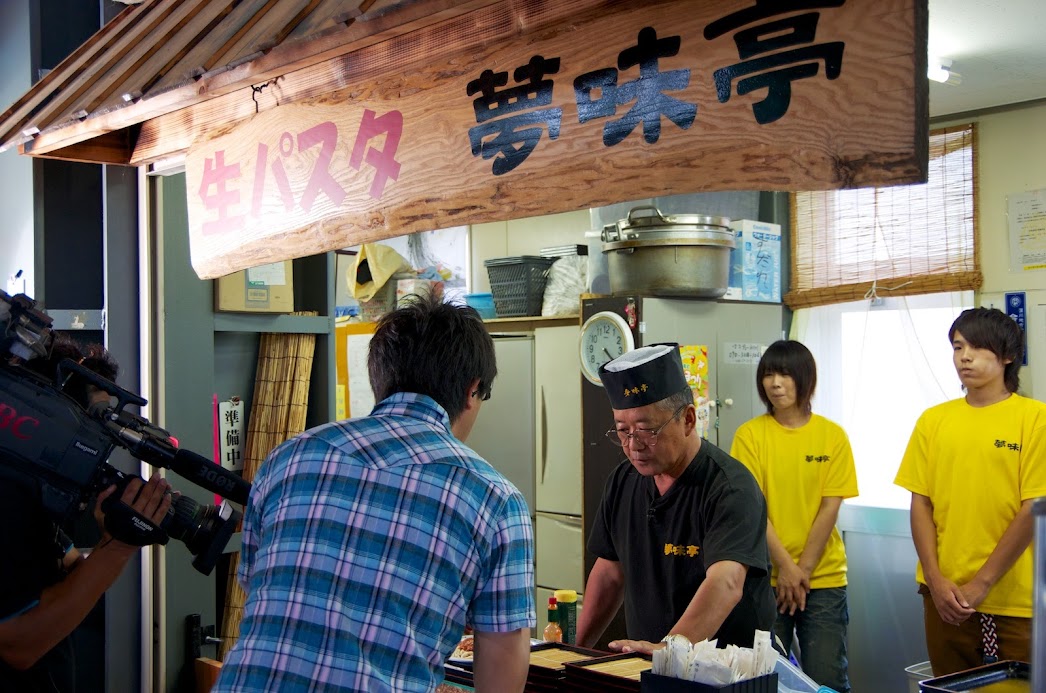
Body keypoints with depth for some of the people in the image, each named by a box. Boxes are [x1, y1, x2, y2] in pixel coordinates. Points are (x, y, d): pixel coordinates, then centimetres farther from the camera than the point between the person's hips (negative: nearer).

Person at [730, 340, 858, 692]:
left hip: (824, 578, 1)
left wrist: (804, 570, -9)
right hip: (766, 578, 0)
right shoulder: (750, 435, -2)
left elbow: (830, 508, -3)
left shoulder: (833, 436, 1)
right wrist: (785, 567, -12)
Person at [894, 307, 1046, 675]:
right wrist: (936, 580, -5)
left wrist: (982, 584, -11)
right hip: (944, 596, 3)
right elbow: (921, 504, 5)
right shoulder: (934, 420, 6)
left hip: (1014, 602, -3)